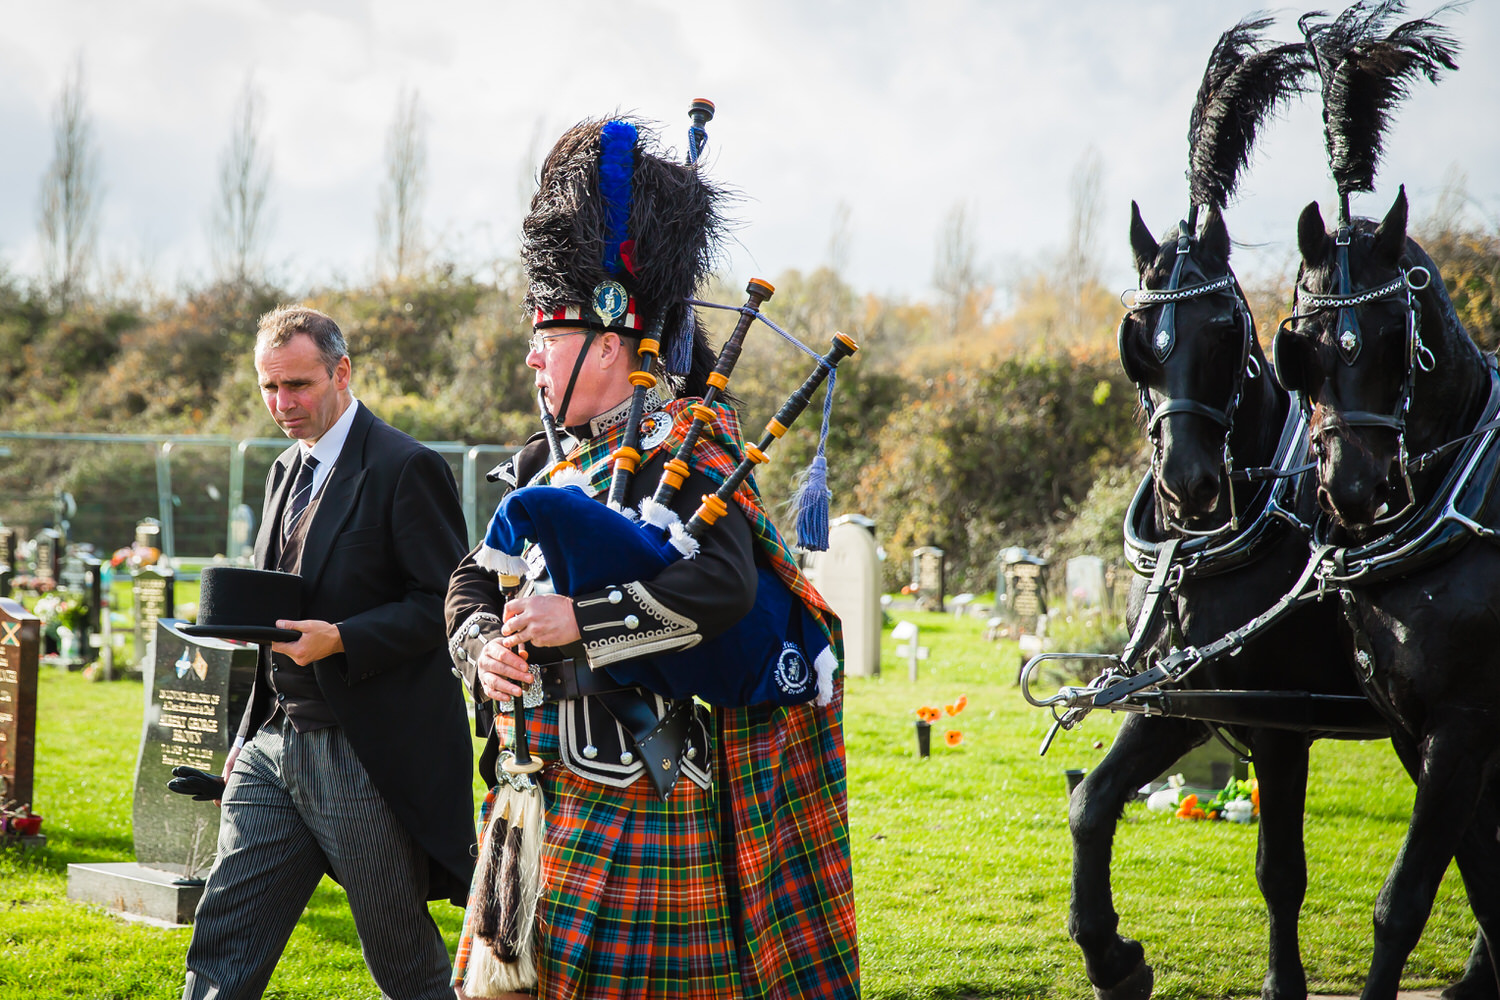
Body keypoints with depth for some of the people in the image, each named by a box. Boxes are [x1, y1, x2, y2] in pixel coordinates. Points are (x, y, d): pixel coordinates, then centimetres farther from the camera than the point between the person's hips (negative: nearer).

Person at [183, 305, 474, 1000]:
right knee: (223, 939, 3)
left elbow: (446, 604, -14)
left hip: (368, 757, -7)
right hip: (277, 744, 8)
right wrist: (251, 735, 19)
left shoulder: (406, 469, -10)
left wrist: (338, 639, -23)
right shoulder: (287, 472, 16)